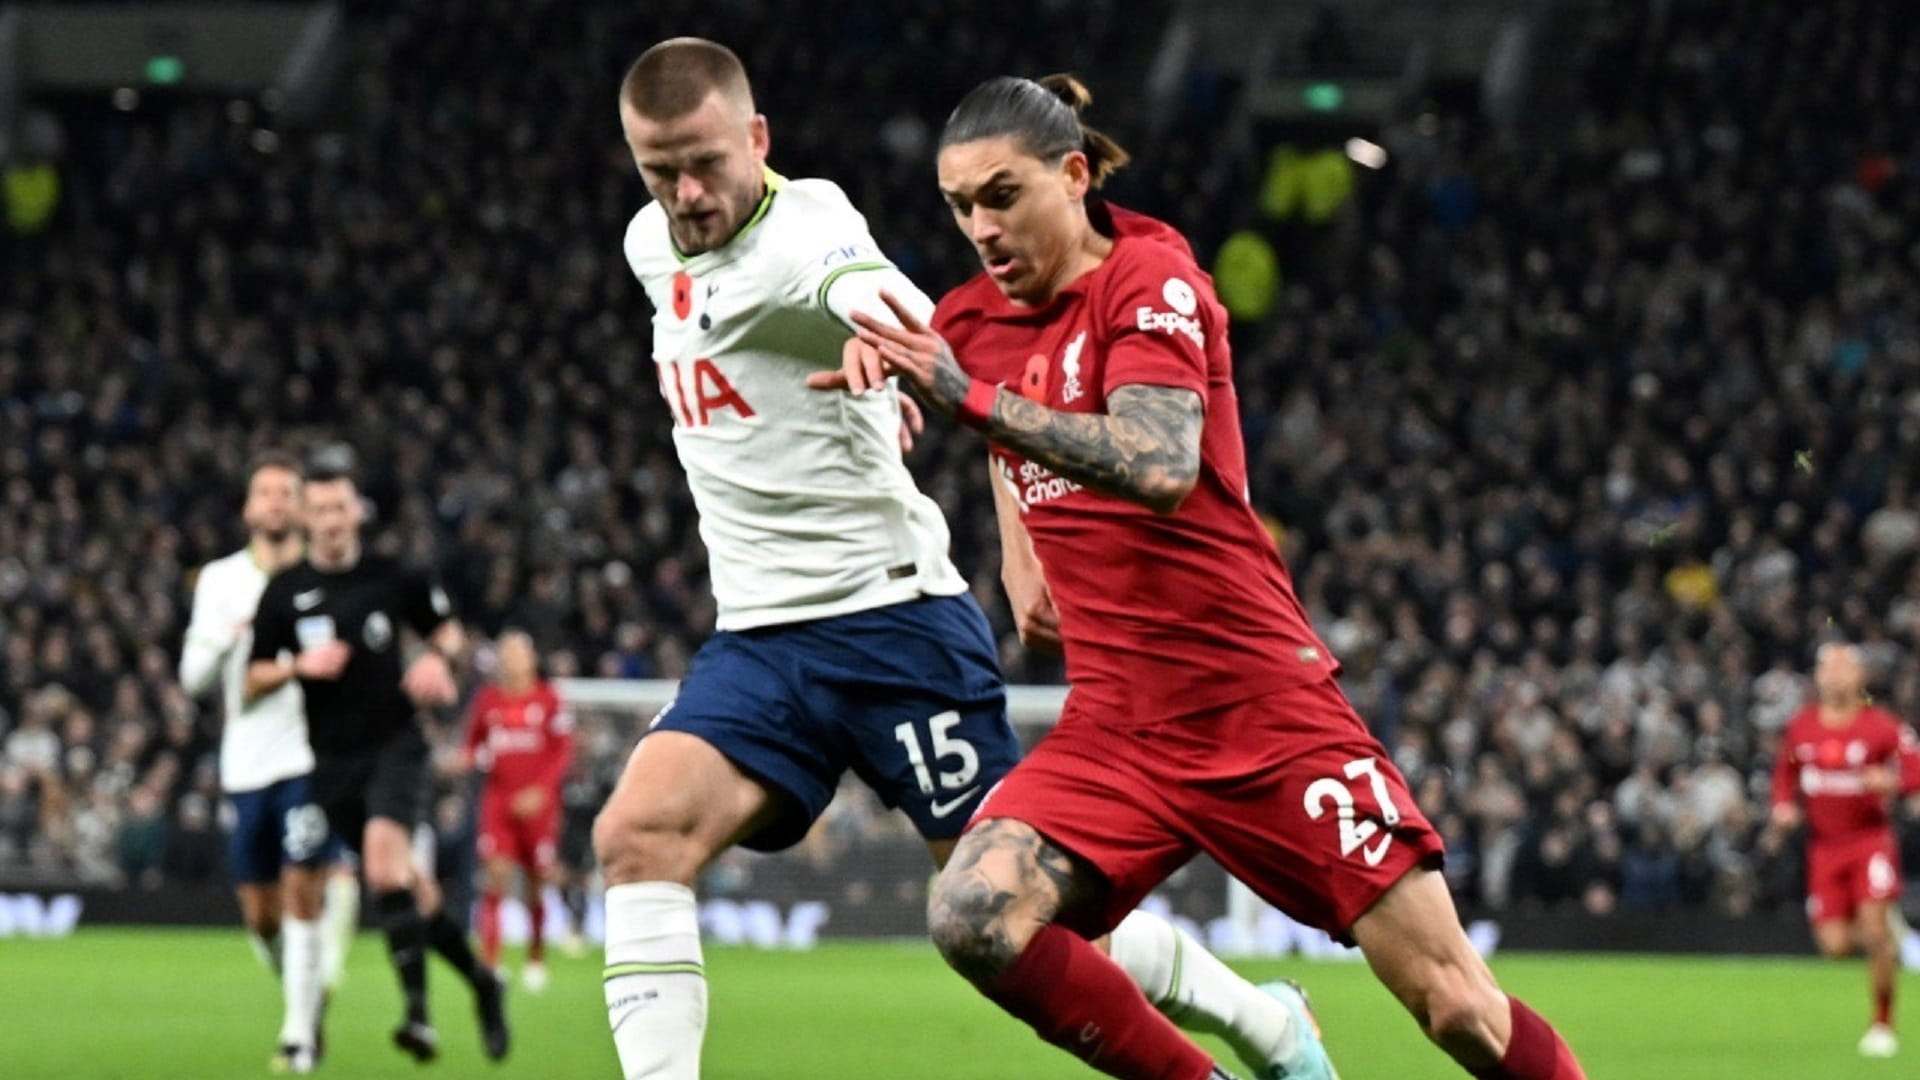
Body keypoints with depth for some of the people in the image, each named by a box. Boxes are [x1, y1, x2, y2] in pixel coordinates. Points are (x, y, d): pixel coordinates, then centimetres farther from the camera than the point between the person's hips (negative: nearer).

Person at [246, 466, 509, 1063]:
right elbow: (252, 683, 4)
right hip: (334, 761, 2)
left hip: (395, 744, -2)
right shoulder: (285, 592, 2)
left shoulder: (392, 578, 2)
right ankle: (480, 981, 28)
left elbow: (447, 628, 18)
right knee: (407, 885, 4)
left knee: (383, 845, -28)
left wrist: (437, 658, -4)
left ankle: (418, 1008, -32)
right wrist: (298, 665, -14)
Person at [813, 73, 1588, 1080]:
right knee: (973, 917, -23)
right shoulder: (972, 321, 8)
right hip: (1114, 723, 5)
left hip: (1263, 704, -5)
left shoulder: (1150, 278, -9)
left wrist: (970, 395, -33)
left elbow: (1160, 468, -29)